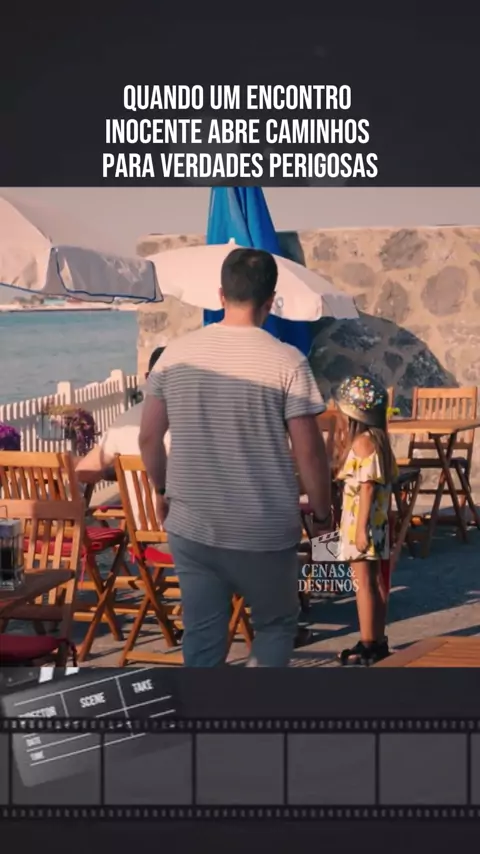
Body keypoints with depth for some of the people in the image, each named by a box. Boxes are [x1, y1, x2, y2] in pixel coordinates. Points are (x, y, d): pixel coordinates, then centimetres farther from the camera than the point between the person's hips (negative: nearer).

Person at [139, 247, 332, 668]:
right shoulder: (287, 361, -13)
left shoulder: (176, 353, -1)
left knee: (202, 638, 13)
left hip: (191, 527, 3)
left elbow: (149, 436, 6)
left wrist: (163, 490, 22)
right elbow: (308, 450, -11)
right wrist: (323, 511, 5)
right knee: (277, 625, 18)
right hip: (264, 532, -3)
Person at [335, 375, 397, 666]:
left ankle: (368, 646, -1)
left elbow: (368, 487, -22)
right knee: (376, 581, 14)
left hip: (361, 521, -9)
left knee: (364, 582, -4)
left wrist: (362, 527, -23)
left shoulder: (362, 442, -17)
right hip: (378, 521, 9)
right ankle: (378, 642, 21)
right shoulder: (381, 439, 9)